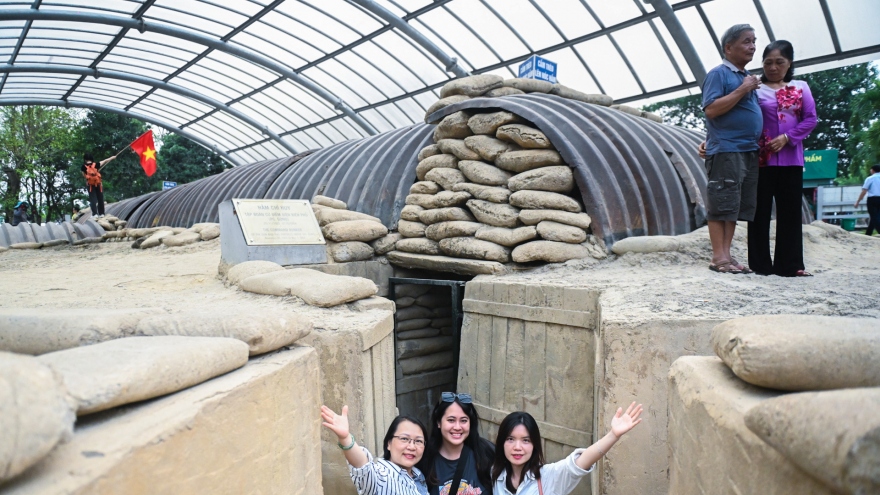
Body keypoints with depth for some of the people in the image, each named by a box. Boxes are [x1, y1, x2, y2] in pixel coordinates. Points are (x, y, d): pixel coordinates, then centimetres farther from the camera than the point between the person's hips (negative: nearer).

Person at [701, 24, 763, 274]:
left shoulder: (747, 77, 20)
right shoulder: (719, 73, -4)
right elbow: (711, 110, -16)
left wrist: (753, 89, 11)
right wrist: (743, 89, -14)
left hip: (748, 151, 8)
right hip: (725, 150, -8)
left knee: (737, 206, 7)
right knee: (722, 204, -7)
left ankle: (726, 254, 10)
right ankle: (719, 257, -5)